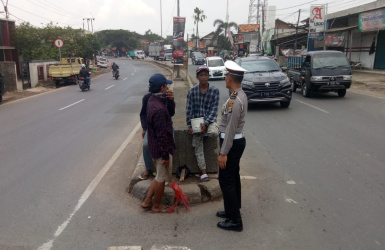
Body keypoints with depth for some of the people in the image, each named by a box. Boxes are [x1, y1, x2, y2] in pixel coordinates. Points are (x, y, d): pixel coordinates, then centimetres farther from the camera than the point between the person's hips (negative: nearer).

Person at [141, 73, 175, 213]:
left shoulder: (152, 100, 4)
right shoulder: (159, 109, -28)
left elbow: (170, 112, 16)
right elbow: (162, 135, -25)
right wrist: (166, 155, -20)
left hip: (154, 147, 10)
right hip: (161, 149, -10)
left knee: (160, 176, 23)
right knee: (162, 178, 9)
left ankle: (147, 202, 32)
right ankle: (156, 206, 28)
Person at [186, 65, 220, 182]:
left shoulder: (215, 91, -4)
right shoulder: (192, 91, 0)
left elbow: (214, 109, -8)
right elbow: (189, 109, 1)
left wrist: (206, 124, -19)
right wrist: (190, 126, -7)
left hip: (209, 120, -1)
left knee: (214, 132, -35)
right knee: (198, 147, -3)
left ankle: (205, 133, 0)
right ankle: (203, 172, 6)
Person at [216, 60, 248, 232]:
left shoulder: (235, 101, -24)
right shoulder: (240, 95, 8)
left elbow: (231, 129, -25)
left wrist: (223, 153, -21)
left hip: (232, 142, -10)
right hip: (237, 140, 10)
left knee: (226, 180, -2)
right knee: (233, 177, 20)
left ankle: (235, 221, 8)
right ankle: (232, 210, 35)